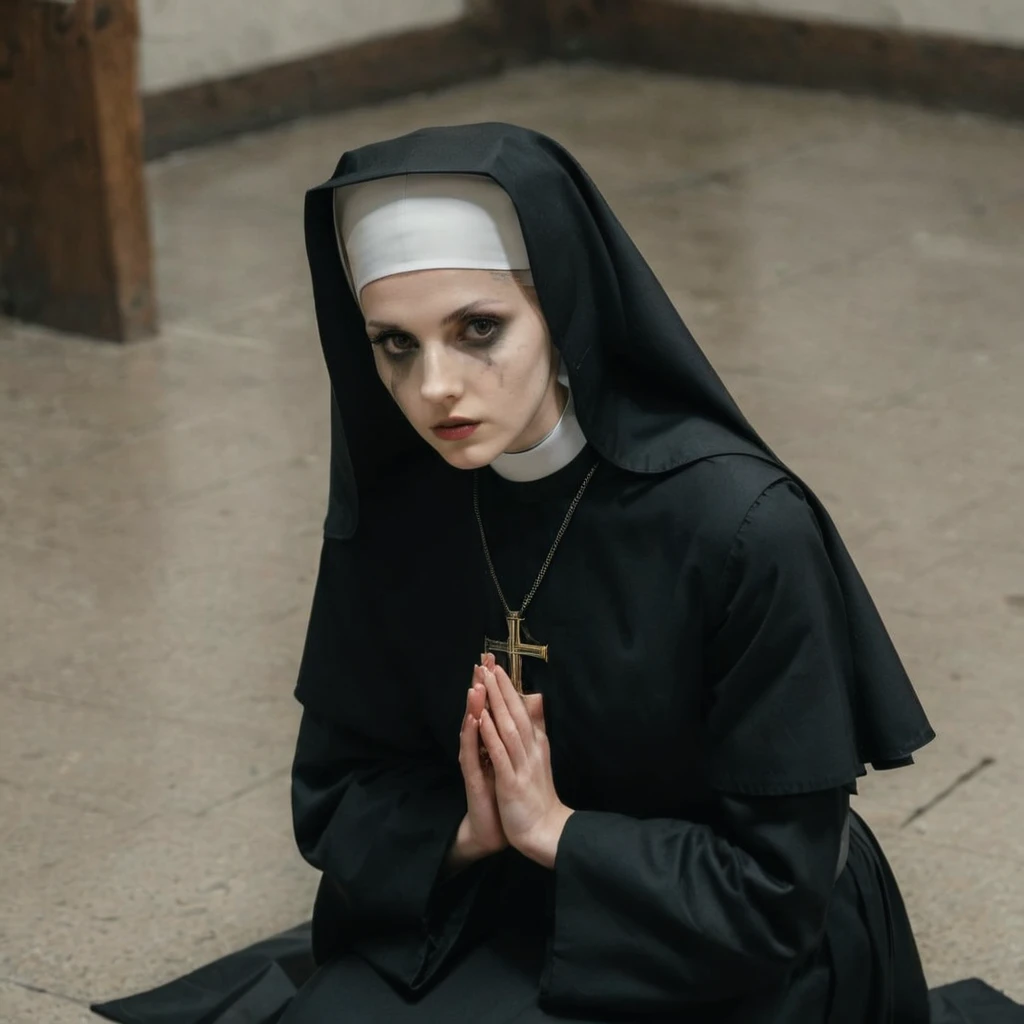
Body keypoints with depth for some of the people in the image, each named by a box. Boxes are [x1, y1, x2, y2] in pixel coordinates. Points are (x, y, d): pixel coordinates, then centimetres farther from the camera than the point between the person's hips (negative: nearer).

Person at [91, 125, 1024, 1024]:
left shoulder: (745, 529, -24)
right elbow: (339, 784, 3)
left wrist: (553, 827, -18)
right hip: (491, 918, 5)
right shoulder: (394, 511, -8)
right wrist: (464, 829, -16)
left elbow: (776, 883, -17)